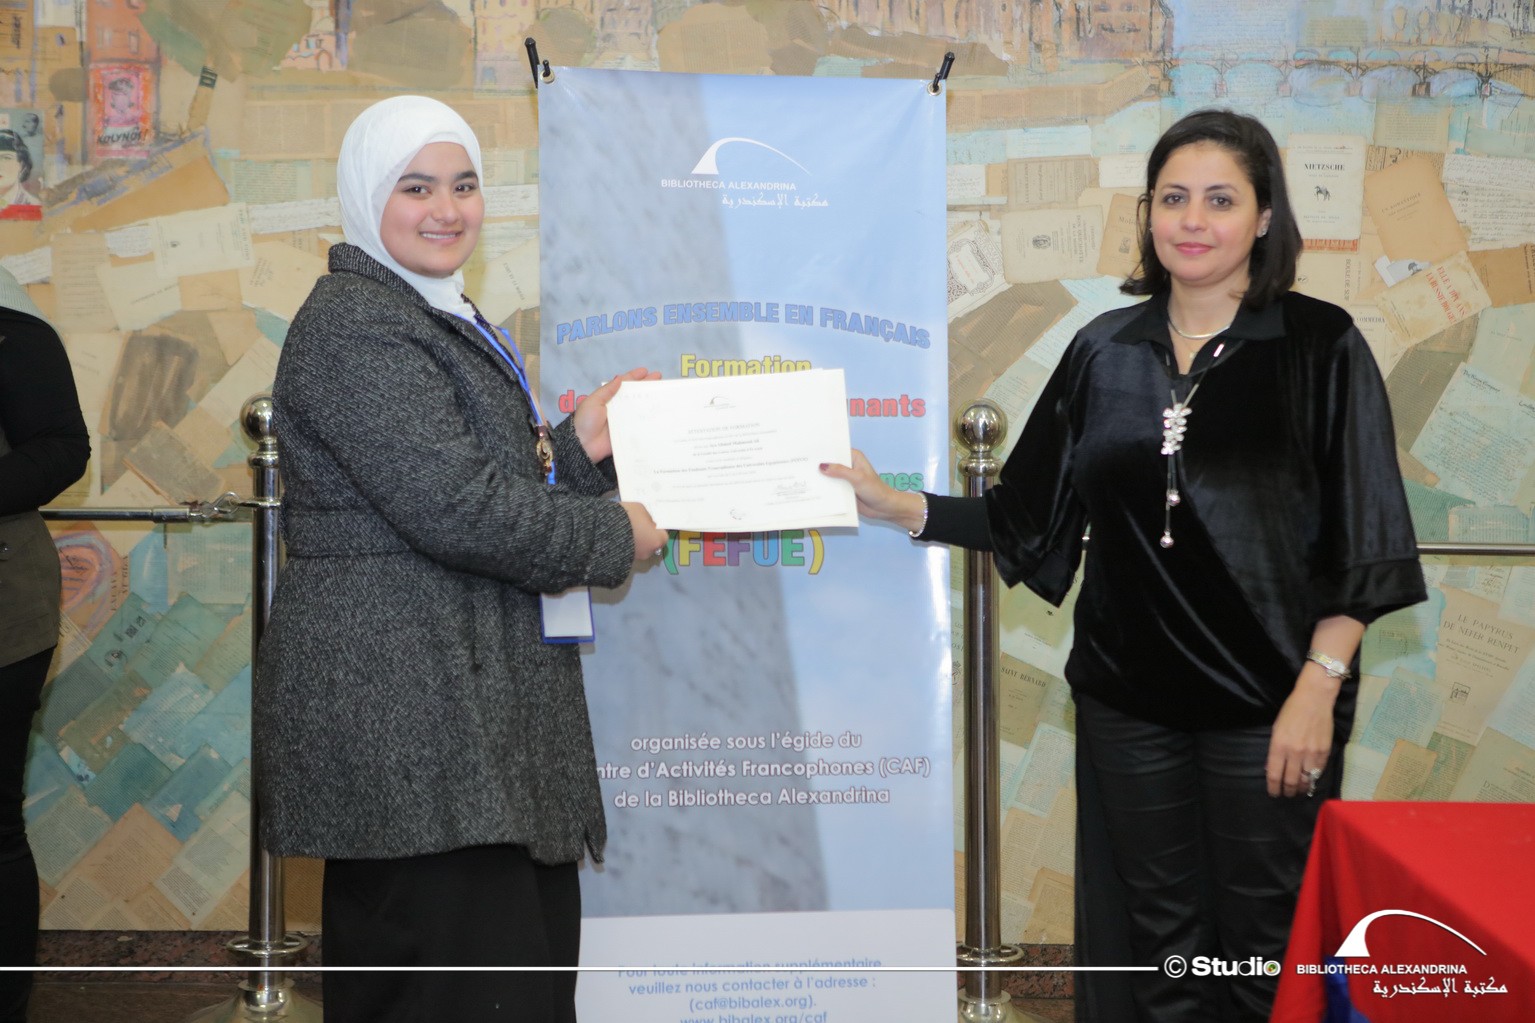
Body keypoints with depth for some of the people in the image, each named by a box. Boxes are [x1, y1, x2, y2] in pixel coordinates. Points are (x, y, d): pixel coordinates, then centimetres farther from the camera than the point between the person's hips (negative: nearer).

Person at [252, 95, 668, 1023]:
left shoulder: (444, 320, 23)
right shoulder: (354, 327, -11)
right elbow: (453, 508, -20)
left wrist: (576, 448, 10)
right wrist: (615, 537, -9)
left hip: (474, 700, 10)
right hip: (403, 709, -10)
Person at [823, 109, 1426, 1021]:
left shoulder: (1319, 348, -3)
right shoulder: (1105, 352, 7)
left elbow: (1361, 538, -6)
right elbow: (1028, 519, 9)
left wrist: (1318, 689, -13)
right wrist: (897, 506, 0)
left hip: (1266, 704, -3)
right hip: (1130, 697, 3)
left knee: (1264, 947, 3)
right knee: (1154, 946, 9)